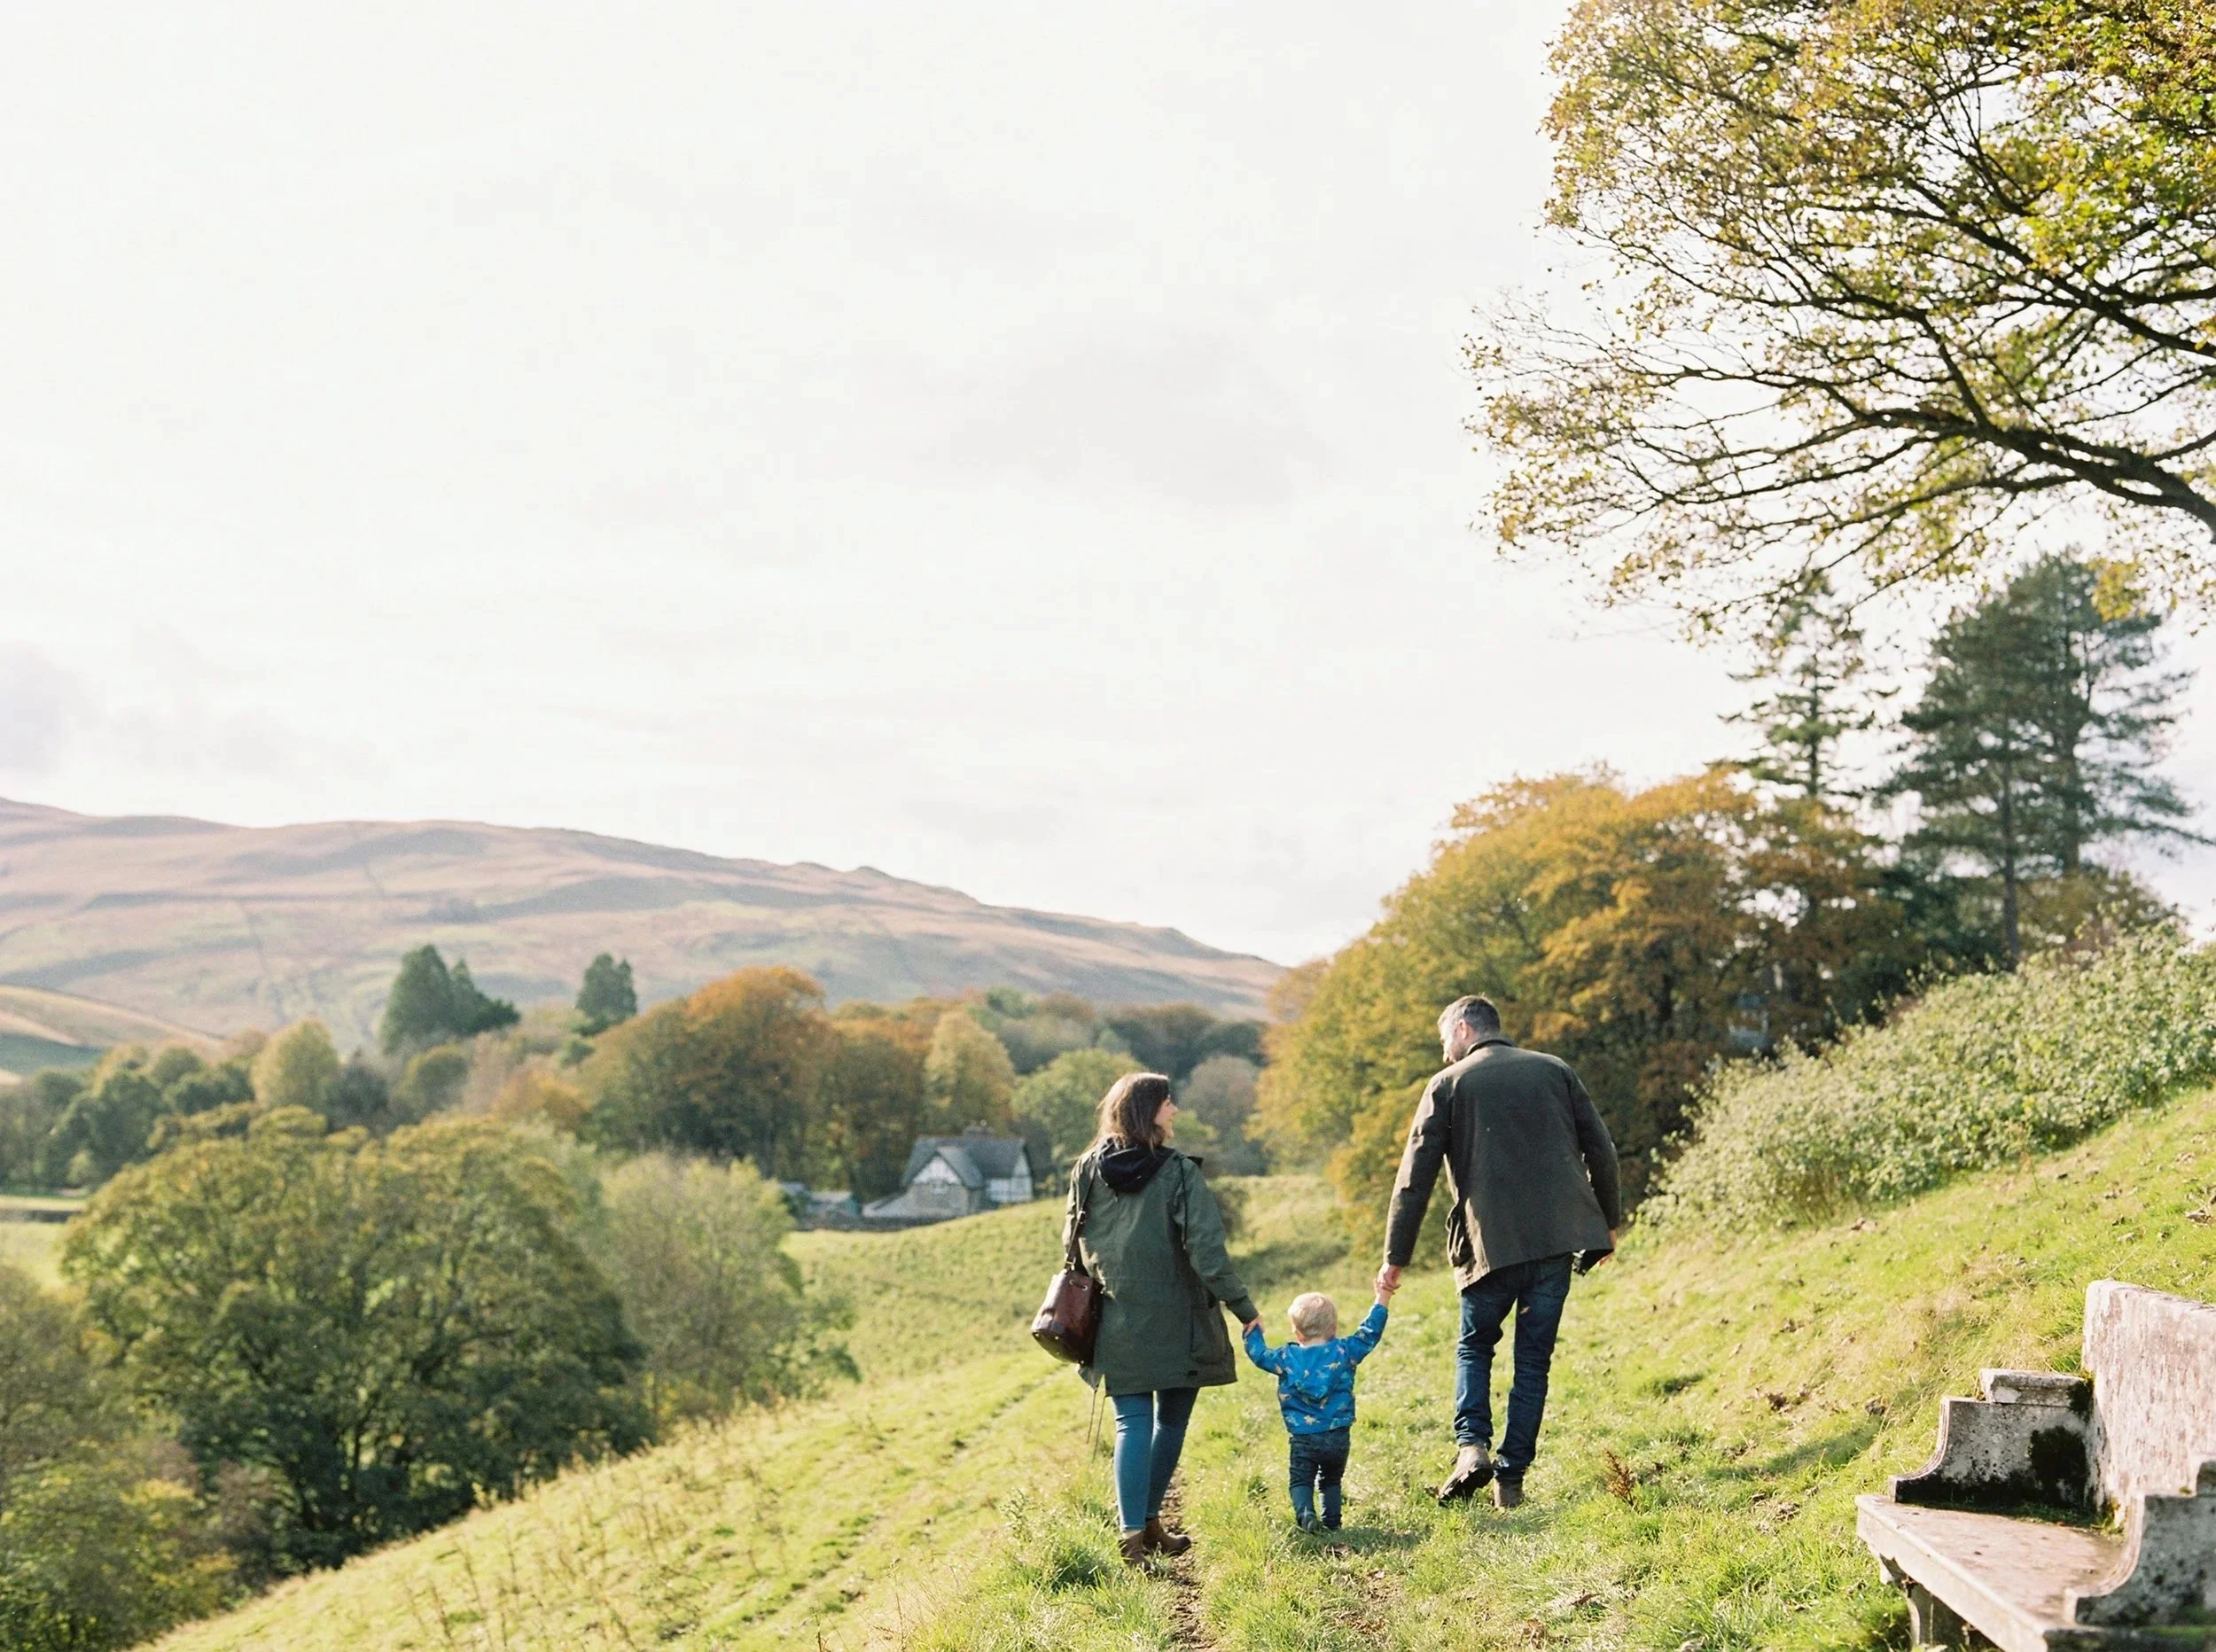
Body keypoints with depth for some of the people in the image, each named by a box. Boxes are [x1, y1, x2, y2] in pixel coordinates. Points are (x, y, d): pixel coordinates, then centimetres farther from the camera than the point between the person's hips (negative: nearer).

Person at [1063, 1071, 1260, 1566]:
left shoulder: (1088, 1170, 1)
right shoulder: (1178, 1173, -12)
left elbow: (1072, 1243, 9)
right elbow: (1206, 1251, -16)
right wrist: (1244, 1308, -11)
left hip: (1117, 1325, 3)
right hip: (1176, 1325, -3)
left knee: (1133, 1424, 4)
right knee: (1170, 1423, 14)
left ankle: (1134, 1534, -8)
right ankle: (1149, 1524, 21)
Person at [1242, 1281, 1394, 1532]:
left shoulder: (1287, 1358, -4)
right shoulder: (1344, 1351, -2)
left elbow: (1259, 1354, 9)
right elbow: (1369, 1334, 7)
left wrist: (1252, 1330, 25)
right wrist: (1381, 1301, 17)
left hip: (1303, 1438, -2)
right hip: (1339, 1436, 2)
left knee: (1301, 1481, 5)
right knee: (1332, 1481, 20)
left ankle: (1305, 1514, -18)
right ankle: (1332, 1521, 16)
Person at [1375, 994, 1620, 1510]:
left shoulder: (1448, 1085, 3)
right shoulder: (1555, 1071, 12)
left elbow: (1415, 1178, 0)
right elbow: (1601, 1152, 8)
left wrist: (1395, 1257, 3)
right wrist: (1608, 1223, 19)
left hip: (1491, 1243, -2)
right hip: (1558, 1239, 2)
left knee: (1474, 1346, 17)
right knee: (1533, 1359, 10)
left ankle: (1472, 1446, -3)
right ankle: (1512, 1477, 7)